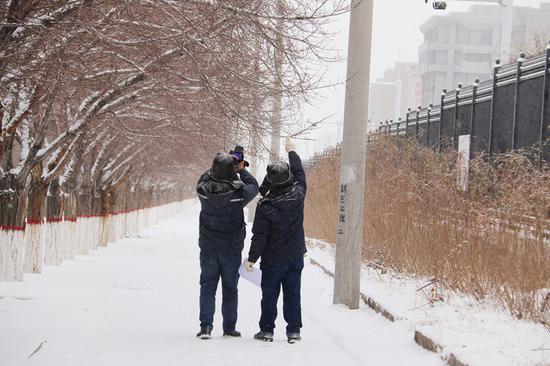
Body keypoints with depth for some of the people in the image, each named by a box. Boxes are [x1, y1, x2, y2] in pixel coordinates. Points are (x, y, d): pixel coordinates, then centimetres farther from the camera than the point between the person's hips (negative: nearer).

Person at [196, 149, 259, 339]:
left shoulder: (203, 190, -13)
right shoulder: (238, 192, -18)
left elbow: (205, 178, 11)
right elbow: (253, 186, 3)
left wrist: (219, 166, 10)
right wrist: (241, 170, 14)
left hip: (208, 248, 1)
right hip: (231, 250, -1)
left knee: (207, 286, 8)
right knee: (230, 288, 11)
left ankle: (206, 326, -2)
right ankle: (229, 328, 16)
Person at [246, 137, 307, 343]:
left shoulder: (265, 206, -18)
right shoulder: (298, 195, -9)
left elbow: (259, 236, -15)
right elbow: (300, 173, 11)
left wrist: (252, 258, -4)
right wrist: (291, 151, 24)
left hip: (272, 259, -3)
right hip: (295, 256, 3)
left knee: (269, 295, 8)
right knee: (293, 294, 10)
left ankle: (266, 330, 13)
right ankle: (294, 331, 10)